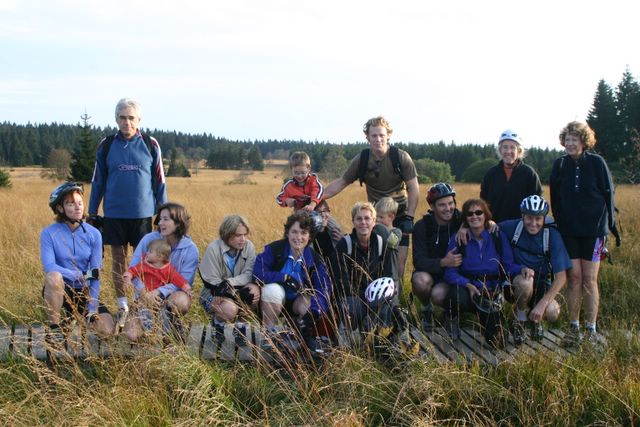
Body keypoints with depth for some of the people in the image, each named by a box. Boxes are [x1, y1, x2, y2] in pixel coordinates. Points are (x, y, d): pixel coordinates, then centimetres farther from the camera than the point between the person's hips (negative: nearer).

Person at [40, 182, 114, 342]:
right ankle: (54, 327, -17)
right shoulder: (49, 233, -9)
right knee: (54, 276, -38)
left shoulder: (93, 234, -4)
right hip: (59, 290, -2)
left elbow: (96, 274, -7)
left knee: (107, 329, -16)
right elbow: (49, 266, -21)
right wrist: (82, 275, -29)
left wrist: (92, 309, -14)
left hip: (83, 293, 2)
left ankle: (77, 315, 17)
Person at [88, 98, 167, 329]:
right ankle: (122, 307, 18)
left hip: (143, 214, -1)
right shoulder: (106, 145, 3)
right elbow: (97, 181, 9)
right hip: (114, 214, 1)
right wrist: (92, 213, 9)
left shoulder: (151, 145, 0)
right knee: (118, 260, 8)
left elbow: (159, 181, 5)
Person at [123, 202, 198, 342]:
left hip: (173, 293, -1)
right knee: (133, 335, -21)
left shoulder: (190, 249, -9)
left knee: (181, 301, -39)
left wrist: (160, 292, -27)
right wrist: (145, 293, -21)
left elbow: (184, 282, -13)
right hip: (148, 295, 1)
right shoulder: (148, 240, -6)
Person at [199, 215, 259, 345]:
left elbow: (249, 275, -12)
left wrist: (229, 282, -32)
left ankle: (240, 326, -7)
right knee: (230, 309, -36)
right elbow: (213, 284, -19)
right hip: (214, 295, -3)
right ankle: (217, 322, 1)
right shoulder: (213, 249, -18)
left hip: (238, 291, 3)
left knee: (254, 291, -30)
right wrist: (241, 294, -30)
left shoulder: (249, 246, -7)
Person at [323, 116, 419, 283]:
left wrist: (409, 217, -14)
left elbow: (413, 188, -9)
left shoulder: (401, 157, -14)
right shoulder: (361, 160, -9)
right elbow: (341, 182, -1)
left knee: (400, 259, -7)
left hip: (399, 215, -1)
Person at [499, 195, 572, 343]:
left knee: (552, 313, -28)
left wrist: (542, 304, -28)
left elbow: (561, 276, -19)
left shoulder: (552, 235, -15)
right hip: (516, 278, 0)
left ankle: (535, 318, 10)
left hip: (541, 282, 1)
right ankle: (520, 318, -6)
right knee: (526, 283, -37)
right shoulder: (513, 227, -13)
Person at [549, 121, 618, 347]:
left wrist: (611, 224, 0)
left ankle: (591, 329, 6)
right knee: (574, 277, 1)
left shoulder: (596, 162, -1)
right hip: (569, 230, 2)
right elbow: (555, 198, 10)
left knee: (589, 279, -1)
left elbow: (608, 193, 2)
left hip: (593, 228, -2)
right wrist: (558, 223, 8)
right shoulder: (560, 165, 5)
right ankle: (573, 327, 9)